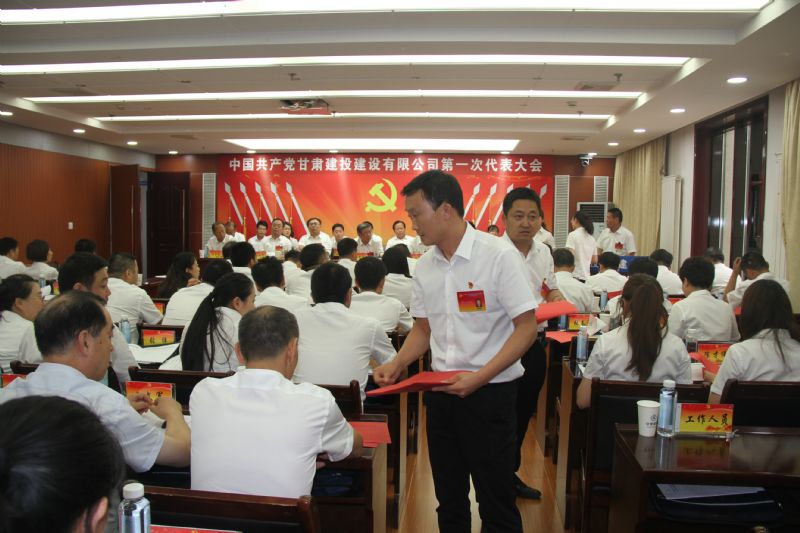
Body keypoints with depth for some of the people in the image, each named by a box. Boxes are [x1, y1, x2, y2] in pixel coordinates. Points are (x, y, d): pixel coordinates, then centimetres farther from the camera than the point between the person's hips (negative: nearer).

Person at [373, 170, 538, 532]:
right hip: (441, 392, 6)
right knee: (449, 501, 19)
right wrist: (397, 364, -3)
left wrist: (479, 378, -23)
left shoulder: (499, 256, -14)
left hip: (490, 393, -5)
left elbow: (526, 328, -14)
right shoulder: (424, 267, 5)